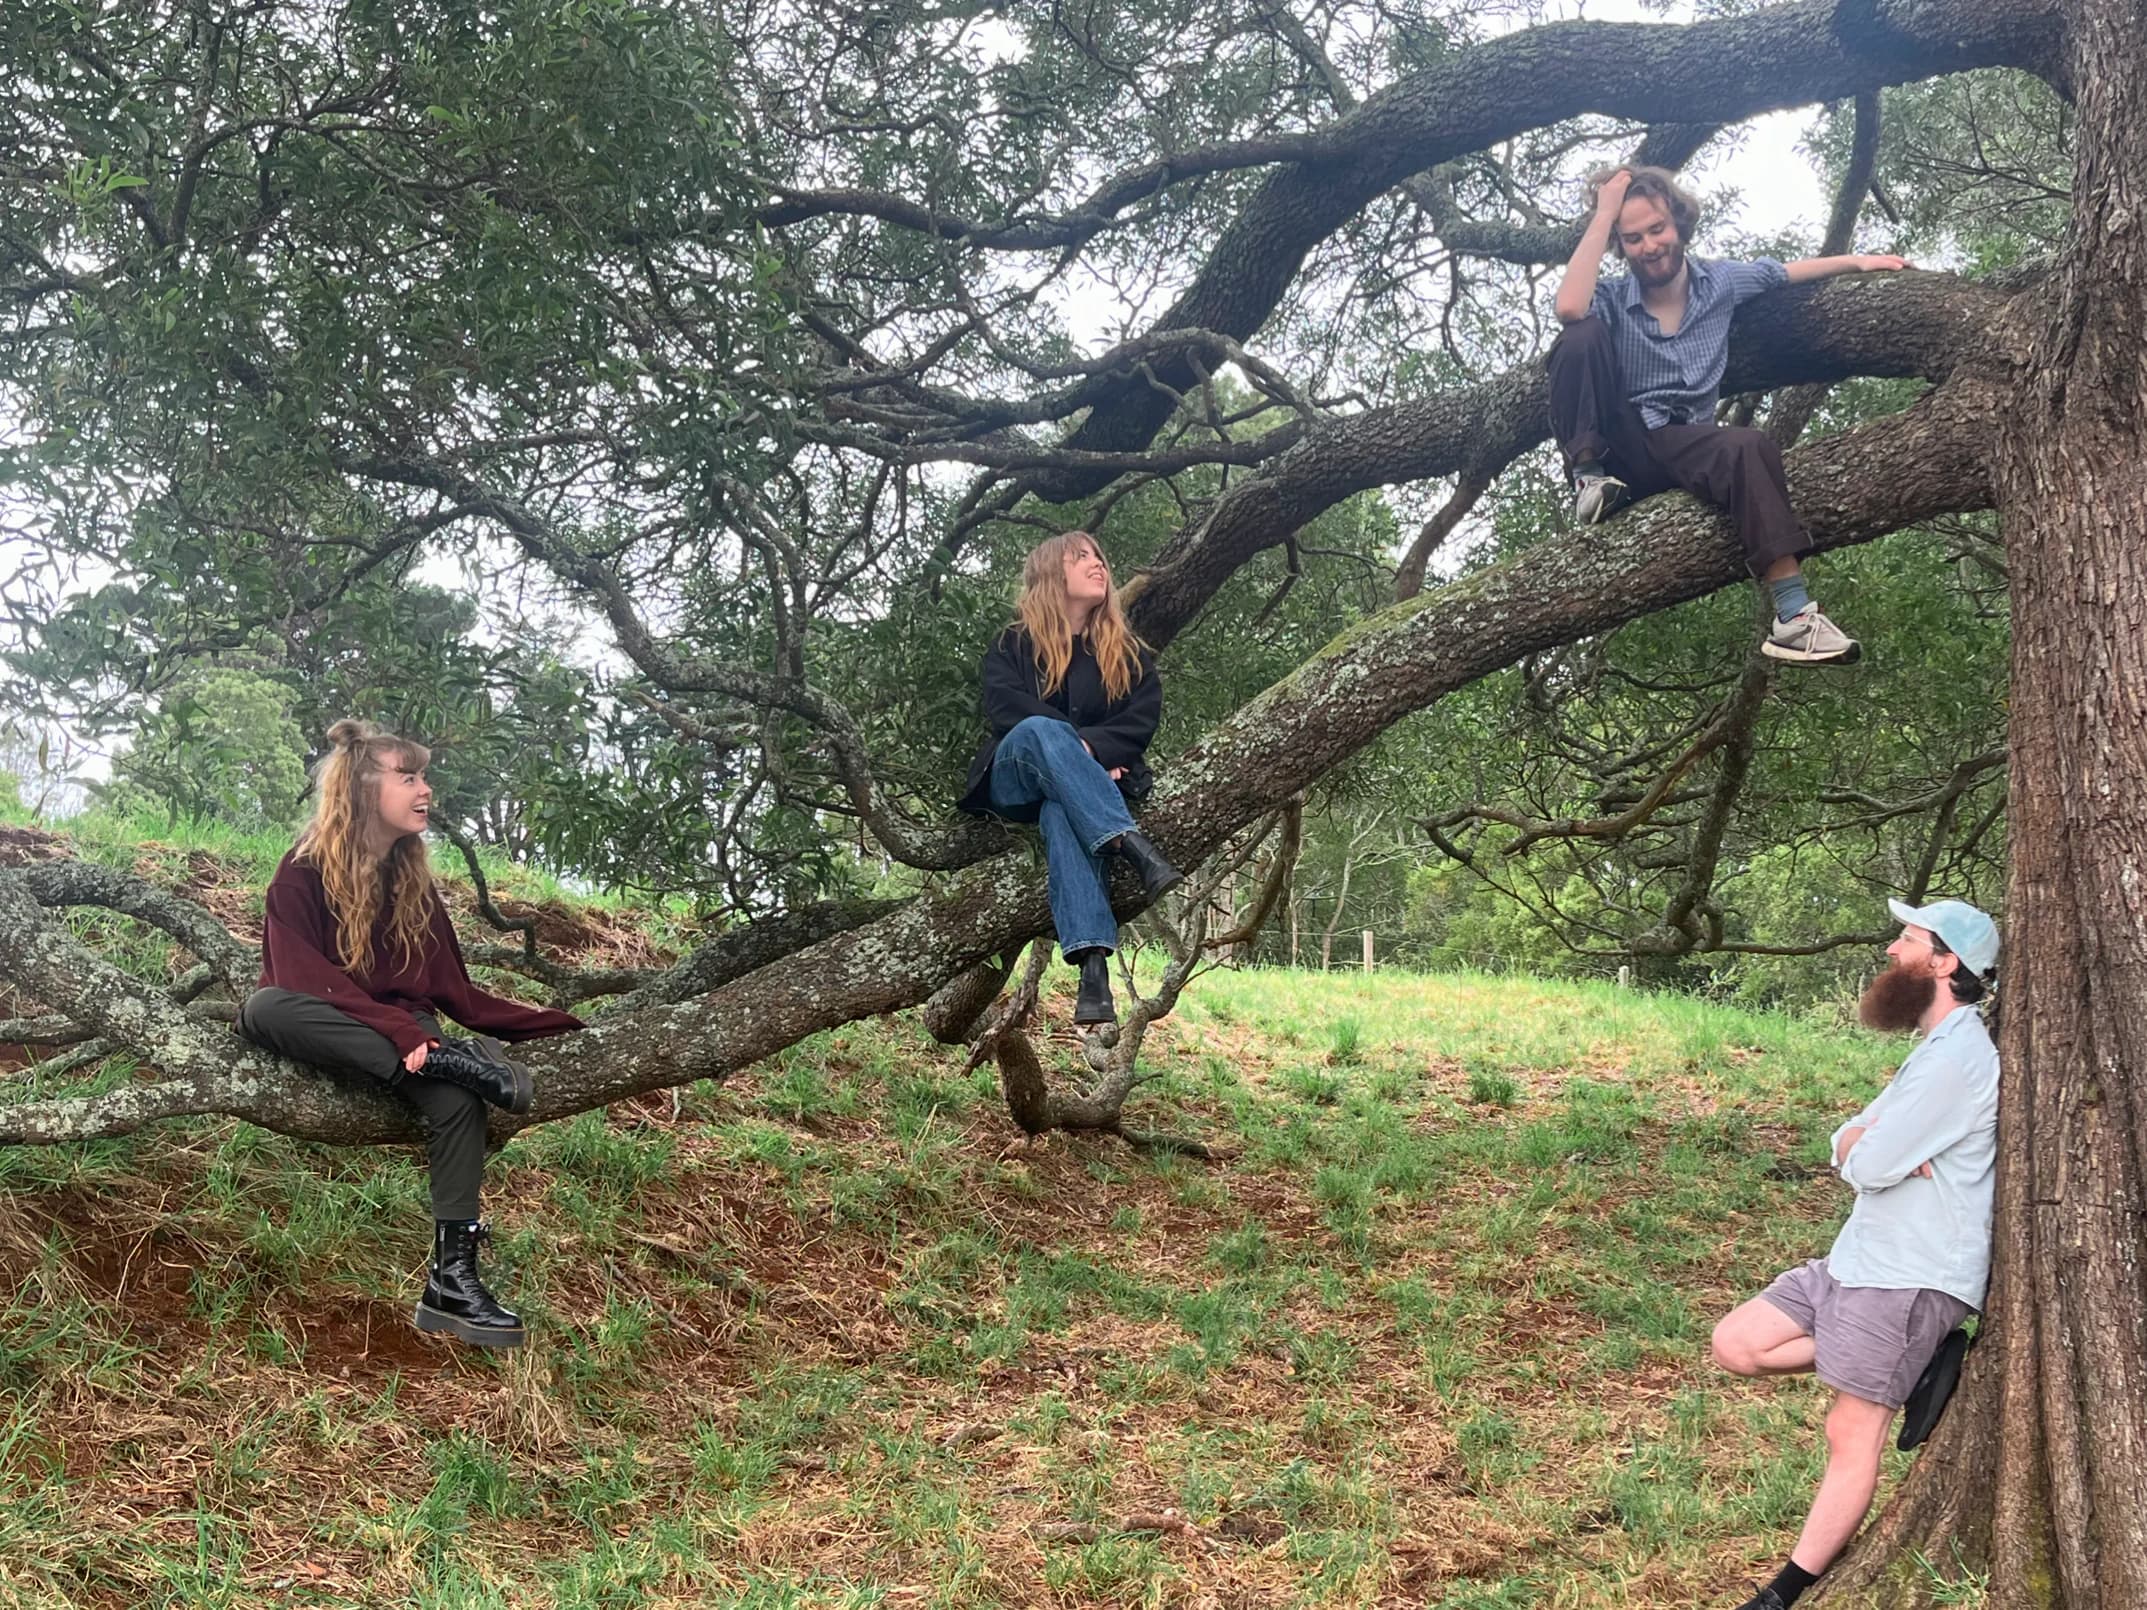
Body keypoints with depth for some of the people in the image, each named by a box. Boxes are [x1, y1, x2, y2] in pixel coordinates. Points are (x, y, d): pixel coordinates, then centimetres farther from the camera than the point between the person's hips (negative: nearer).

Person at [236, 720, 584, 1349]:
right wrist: (400, 1032, -36)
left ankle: (452, 1281, -34)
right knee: (264, 1007, -38)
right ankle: (453, 1061, -41)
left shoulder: (412, 880, 8)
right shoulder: (302, 875, -8)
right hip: (318, 1034, -3)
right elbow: (302, 981, -22)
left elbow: (453, 992, 4)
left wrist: (556, 1025, -7)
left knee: (458, 1098, -31)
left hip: (398, 1033, 3)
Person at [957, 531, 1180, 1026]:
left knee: (1063, 813, -39)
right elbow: (1005, 709, -7)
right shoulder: (1013, 645, 11)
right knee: (1040, 729, -37)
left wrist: (1093, 748, -20)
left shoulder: (1129, 653, 16)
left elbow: (1143, 717, 0)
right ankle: (1134, 848, -56)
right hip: (1016, 784, -1)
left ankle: (1093, 965, -60)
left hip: (1087, 784, 1)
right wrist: (1071, 745, -21)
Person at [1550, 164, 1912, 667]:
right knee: (1583, 337, -25)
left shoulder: (1720, 281, 10)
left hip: (1680, 448, 2)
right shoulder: (1613, 299, -3)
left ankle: (1793, 618, -38)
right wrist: (1604, 214, -19)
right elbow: (1569, 308, -26)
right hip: (1618, 449, -2)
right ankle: (1589, 476, -19)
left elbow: (1787, 272, 27)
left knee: (1749, 449, -34)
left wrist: (1857, 262, 24)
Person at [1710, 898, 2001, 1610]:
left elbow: (1866, 1164, -21)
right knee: (1736, 1344, 6)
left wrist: (1862, 1146, 2)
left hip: (1911, 1277, -10)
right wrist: (1869, 1144, -10)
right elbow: (1846, 1144, 13)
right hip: (1861, 1257, 10)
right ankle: (1914, 1365, 8)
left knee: (1852, 1435, -3)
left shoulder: (1958, 1056, -18)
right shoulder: (1935, 1047, 17)